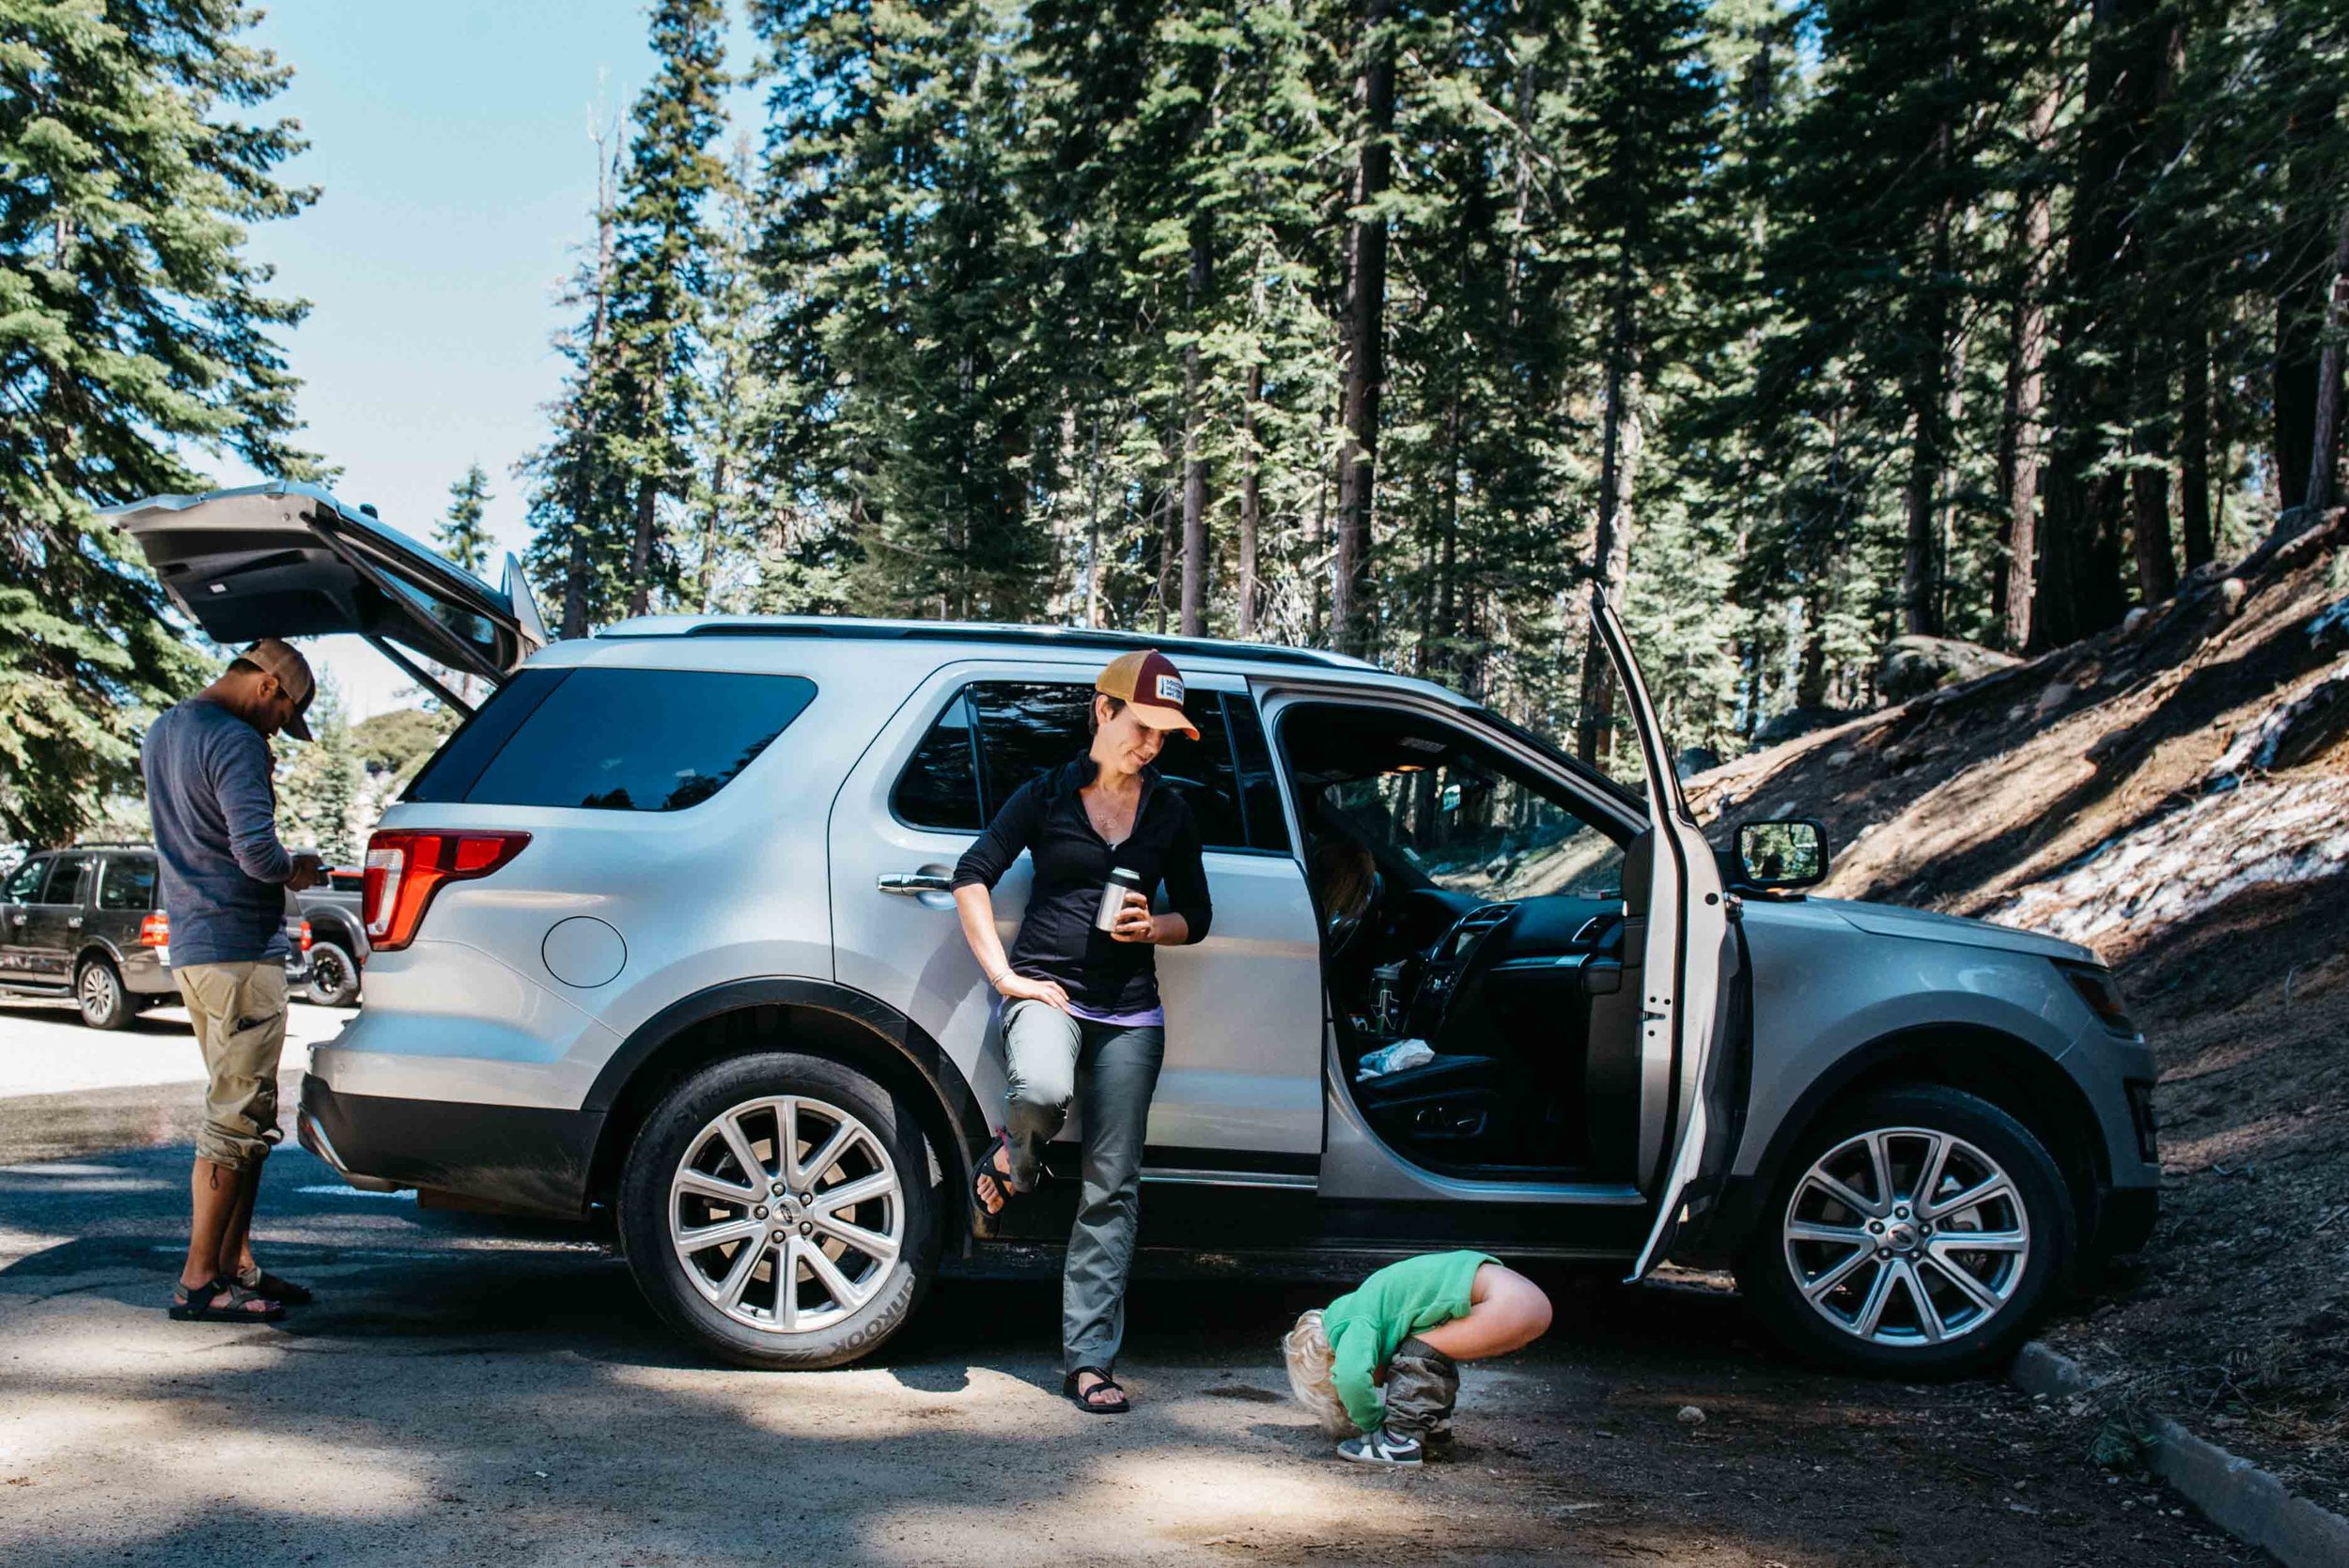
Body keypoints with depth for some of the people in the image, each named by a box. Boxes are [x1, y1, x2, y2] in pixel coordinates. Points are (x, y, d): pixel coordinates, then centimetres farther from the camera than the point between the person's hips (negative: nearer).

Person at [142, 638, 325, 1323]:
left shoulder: (161, 733, 16)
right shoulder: (235, 742, -15)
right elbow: (256, 852, -24)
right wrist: (293, 871, -4)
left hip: (192, 950, 10)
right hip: (241, 949, -10)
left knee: (246, 1114, 15)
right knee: (236, 1119, -5)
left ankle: (236, 1263, 17)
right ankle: (199, 1281, -2)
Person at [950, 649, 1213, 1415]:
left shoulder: (1170, 813, 12)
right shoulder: (1048, 796, 3)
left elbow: (1196, 915, 19)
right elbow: (972, 876, 1)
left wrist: (1152, 927, -4)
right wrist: (1004, 974, -6)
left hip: (1129, 1012, 3)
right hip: (1048, 990, -3)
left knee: (1111, 1189, 0)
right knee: (1043, 1090, -37)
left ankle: (1090, 1359, 8)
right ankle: (1013, 1156, 0)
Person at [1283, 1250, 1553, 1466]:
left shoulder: (1356, 1327, -6)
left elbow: (1351, 1377, -23)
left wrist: (1373, 1423, -8)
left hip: (1510, 1304, -10)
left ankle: (1399, 1441, -8)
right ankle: (1435, 1434, 20)